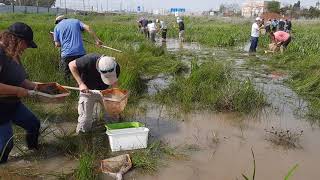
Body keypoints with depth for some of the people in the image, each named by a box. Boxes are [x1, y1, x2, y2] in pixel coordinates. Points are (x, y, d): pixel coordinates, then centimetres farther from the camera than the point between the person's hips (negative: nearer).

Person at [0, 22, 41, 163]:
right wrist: (18, 91, -28)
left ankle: (34, 150, 48)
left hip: (13, 104, 10)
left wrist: (34, 86, 1)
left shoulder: (13, 54, 4)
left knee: (34, 124, 22)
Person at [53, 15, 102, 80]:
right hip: (80, 52, 2)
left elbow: (57, 44, 6)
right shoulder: (76, 21, 16)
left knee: (66, 73, 12)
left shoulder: (57, 27, 12)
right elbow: (88, 28, 0)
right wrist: (96, 39, -3)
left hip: (67, 54, -1)